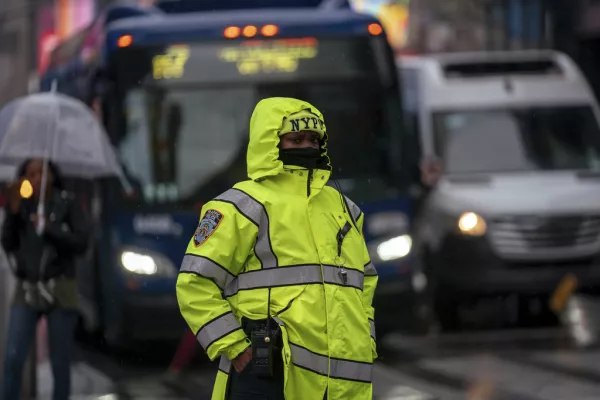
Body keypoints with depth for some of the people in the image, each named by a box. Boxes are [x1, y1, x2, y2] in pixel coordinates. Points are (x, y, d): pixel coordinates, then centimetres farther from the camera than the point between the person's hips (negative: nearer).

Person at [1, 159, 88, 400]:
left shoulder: (65, 205, -2)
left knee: (60, 364, 1)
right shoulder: (22, 206, 5)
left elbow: (81, 244, -7)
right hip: (27, 291, 2)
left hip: (59, 291, -2)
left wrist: (48, 229, -14)